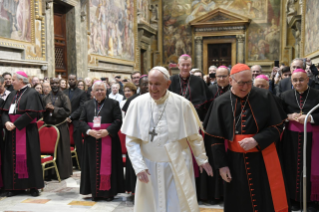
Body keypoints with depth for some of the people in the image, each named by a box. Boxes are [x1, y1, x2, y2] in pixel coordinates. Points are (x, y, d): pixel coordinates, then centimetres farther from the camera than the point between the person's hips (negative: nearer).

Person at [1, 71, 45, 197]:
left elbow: (31, 113, -16)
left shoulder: (32, 94, -7)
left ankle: (33, 186, 7)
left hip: (27, 131, -6)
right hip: (12, 131, 7)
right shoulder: (12, 95, 15)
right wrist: (6, 122, -10)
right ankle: (15, 186, 16)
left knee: (29, 158, -2)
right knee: (13, 158, 7)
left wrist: (15, 124, -17)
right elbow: (5, 111, 10)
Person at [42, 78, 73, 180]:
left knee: (61, 150, 2)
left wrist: (54, 108, -13)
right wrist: (46, 108, -13)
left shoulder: (64, 97, -1)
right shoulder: (46, 98, 11)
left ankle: (63, 172, 12)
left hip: (61, 127, -3)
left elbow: (67, 111, -10)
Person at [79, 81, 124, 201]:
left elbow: (118, 120, -6)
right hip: (92, 141, 3)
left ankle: (109, 191, 11)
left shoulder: (113, 104, -1)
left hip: (108, 139, -3)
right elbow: (82, 121, 6)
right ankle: (95, 192, 14)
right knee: (94, 166, 5)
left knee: (107, 166, 1)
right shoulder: (87, 105, 10)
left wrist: (107, 131, -18)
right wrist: (89, 131, -12)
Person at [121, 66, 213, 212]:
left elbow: (194, 136, 1)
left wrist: (202, 159, 8)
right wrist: (139, 166, -12)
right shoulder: (138, 104, -9)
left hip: (177, 167, -1)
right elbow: (131, 140, -6)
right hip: (149, 167, 1)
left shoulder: (182, 104, -10)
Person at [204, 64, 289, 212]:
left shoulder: (264, 97, -5)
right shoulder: (221, 103, -3)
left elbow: (276, 127, -3)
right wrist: (221, 165, -3)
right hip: (235, 161, 1)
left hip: (263, 159, -1)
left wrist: (256, 141, -19)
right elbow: (215, 137, 1)